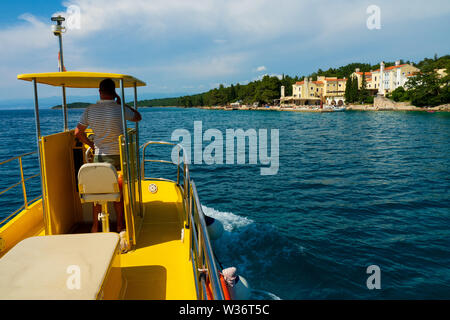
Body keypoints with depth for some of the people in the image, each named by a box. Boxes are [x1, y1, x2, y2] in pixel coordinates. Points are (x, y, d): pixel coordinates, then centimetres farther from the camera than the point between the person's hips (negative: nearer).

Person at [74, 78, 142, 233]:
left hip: (99, 155, 2)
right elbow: (138, 117, 8)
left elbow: (78, 132, 5)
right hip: (118, 156, -2)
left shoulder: (90, 110, -1)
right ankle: (120, 225, 18)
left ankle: (95, 227, 22)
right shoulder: (119, 109, -9)